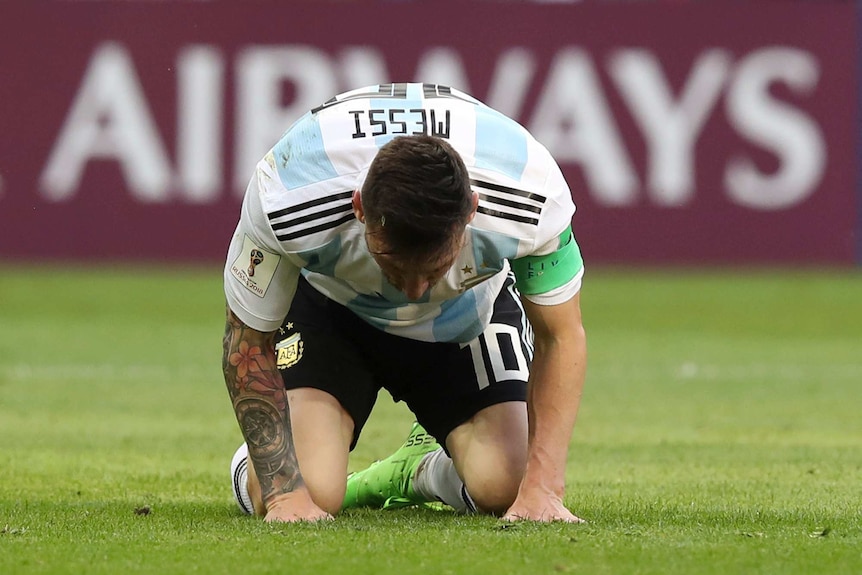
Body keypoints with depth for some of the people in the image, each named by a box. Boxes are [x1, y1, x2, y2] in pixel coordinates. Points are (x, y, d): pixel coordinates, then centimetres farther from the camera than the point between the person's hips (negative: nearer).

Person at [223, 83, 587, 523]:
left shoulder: (532, 194, -37)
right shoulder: (287, 198, -41)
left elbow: (561, 339, -19)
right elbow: (248, 341, -23)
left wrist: (542, 488, -26)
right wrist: (285, 493, -29)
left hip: (470, 309, 2)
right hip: (331, 304, -1)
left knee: (503, 488, -18)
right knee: (310, 491, -22)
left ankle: (422, 468, 18)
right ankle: (253, 469, 16)